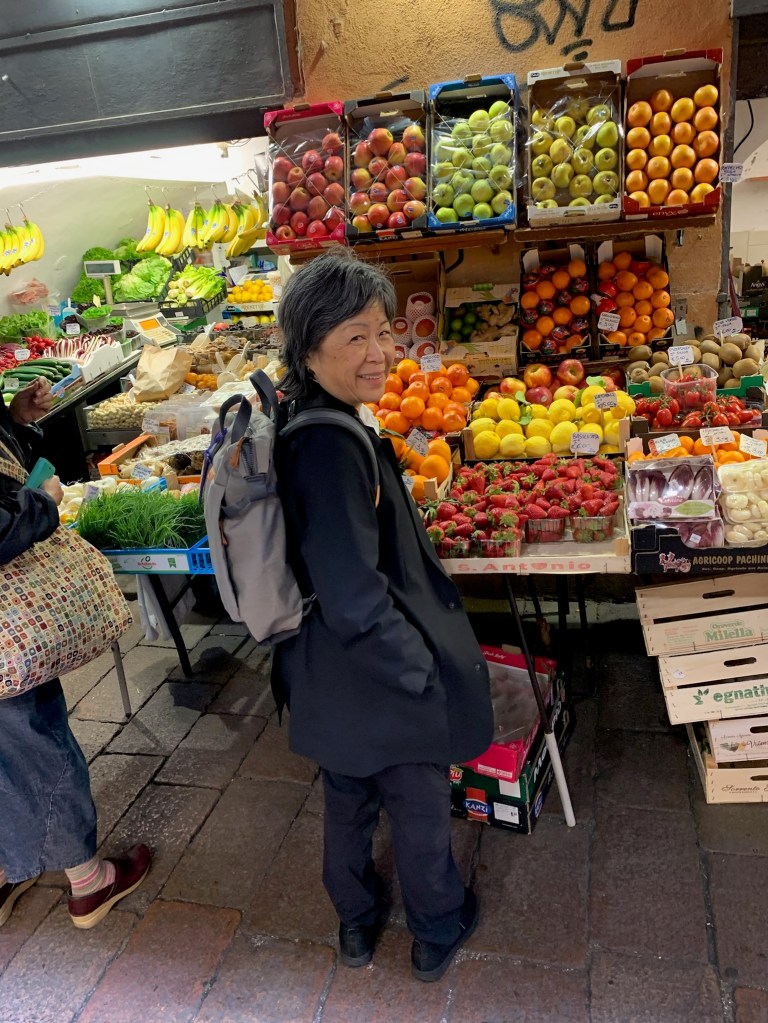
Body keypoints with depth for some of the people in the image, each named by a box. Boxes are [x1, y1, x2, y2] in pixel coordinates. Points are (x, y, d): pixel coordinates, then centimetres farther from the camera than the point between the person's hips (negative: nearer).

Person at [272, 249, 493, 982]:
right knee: (420, 806, 19)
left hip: (325, 674, 8)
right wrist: (426, 675, -18)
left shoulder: (296, 422, -2)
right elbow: (358, 599, -30)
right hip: (378, 674, -8)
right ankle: (436, 933, 46)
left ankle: (356, 922, 53)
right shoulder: (331, 446, -31)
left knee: (347, 799, 28)